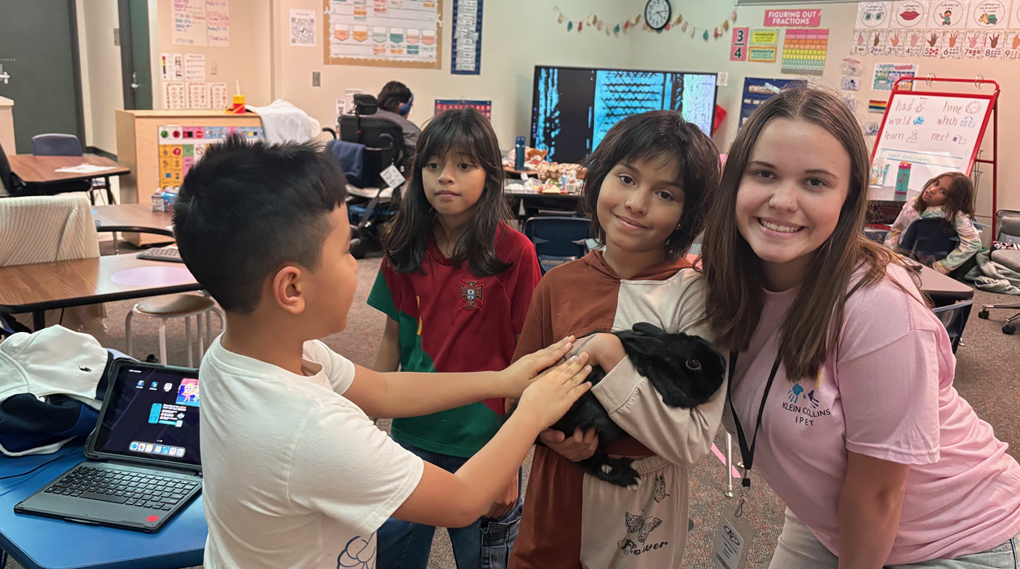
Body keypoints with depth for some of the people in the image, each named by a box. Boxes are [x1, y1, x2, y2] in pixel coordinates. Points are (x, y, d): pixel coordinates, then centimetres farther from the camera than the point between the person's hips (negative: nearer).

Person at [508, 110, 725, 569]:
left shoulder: (696, 297, -16)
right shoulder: (559, 284, -6)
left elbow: (692, 443, -22)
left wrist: (607, 354, -27)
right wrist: (549, 427, -15)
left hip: (642, 511, -3)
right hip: (555, 496, 3)